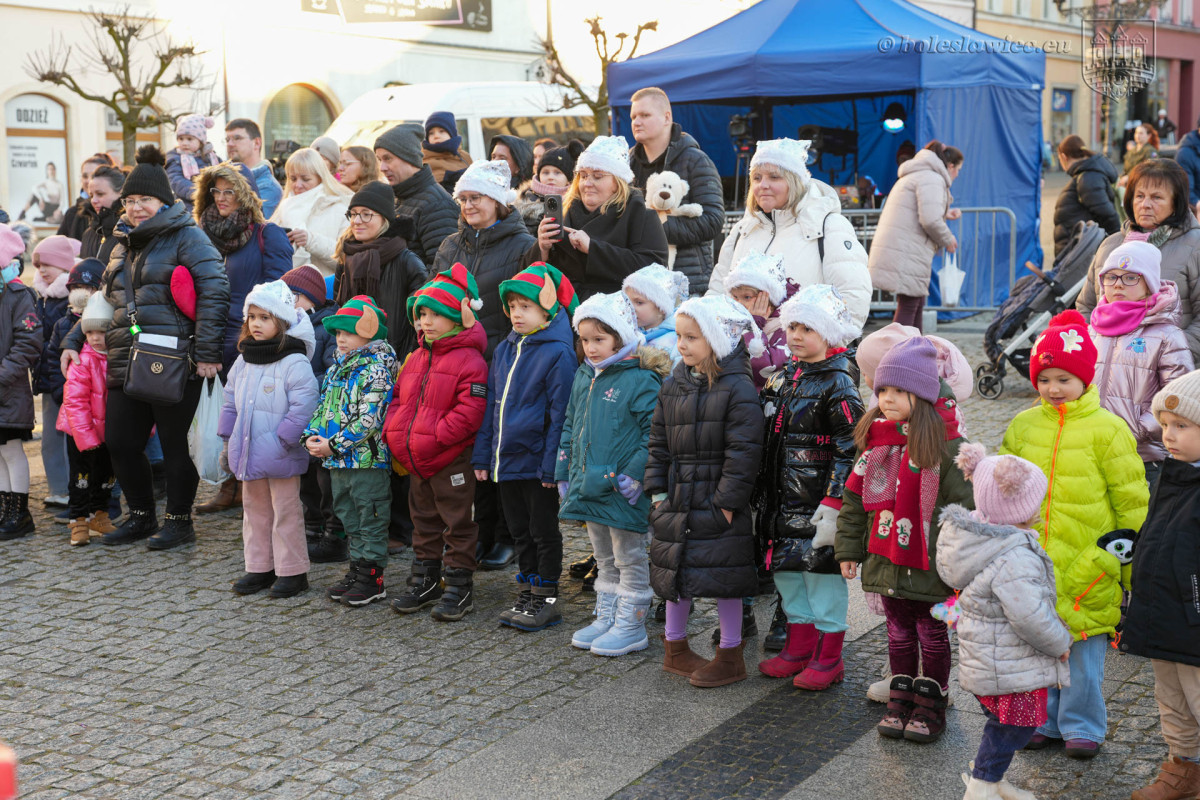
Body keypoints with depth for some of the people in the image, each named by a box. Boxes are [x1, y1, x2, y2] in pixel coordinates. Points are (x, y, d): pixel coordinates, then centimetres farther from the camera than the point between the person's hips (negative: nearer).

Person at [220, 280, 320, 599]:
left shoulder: (294, 363, -16)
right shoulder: (243, 361, 8)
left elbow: (303, 405, -20)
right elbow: (231, 399, 17)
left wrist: (283, 441, -20)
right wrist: (228, 440, 12)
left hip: (280, 456, -8)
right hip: (248, 452, 8)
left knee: (285, 513, 2)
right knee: (255, 510, 16)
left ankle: (292, 571, 12)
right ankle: (259, 568, 27)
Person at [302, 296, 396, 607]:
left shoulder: (376, 370, -14)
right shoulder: (336, 369, 13)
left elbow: (369, 419, -21)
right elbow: (324, 407, 17)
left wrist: (334, 445, -21)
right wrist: (312, 436, -1)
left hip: (367, 458, -9)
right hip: (337, 462, 9)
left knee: (370, 518, 1)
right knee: (349, 517, 16)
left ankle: (372, 578, 9)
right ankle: (357, 569, 27)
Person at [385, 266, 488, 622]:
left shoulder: (468, 360, -14)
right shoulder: (417, 360, 12)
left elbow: (471, 410, -21)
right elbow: (399, 399, 20)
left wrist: (435, 436, -24)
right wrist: (394, 432, 3)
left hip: (452, 461, -8)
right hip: (416, 461, 8)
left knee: (457, 524, 3)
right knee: (424, 521, 18)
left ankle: (459, 587, 12)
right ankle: (424, 582, 29)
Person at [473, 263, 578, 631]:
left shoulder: (558, 352, -13)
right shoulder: (505, 349, 10)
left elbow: (559, 413, -15)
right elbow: (492, 405, 13)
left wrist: (551, 464, -17)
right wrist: (482, 455, 9)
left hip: (537, 462, -7)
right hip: (505, 460, 7)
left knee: (544, 531, 5)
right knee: (520, 530, 15)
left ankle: (546, 598, 14)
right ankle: (528, 591, 27)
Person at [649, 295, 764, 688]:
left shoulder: (737, 389, -12)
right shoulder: (672, 386, 7)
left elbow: (743, 452, -15)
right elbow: (658, 443, 12)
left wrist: (726, 501, -17)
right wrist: (657, 490, 5)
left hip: (718, 505, -6)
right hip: (677, 502, 6)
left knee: (723, 579, 2)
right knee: (675, 571, 15)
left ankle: (730, 656, 16)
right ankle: (675, 648, 32)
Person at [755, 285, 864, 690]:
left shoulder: (838, 384, -13)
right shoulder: (784, 377, 11)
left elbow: (849, 452, -17)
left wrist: (833, 505, -20)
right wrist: (762, 498, 16)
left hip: (819, 505, -8)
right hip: (784, 503, 8)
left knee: (823, 575, 1)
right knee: (788, 572, 14)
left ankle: (828, 659, 14)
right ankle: (799, 649, 28)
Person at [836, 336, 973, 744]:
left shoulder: (946, 446, -15)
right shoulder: (876, 440, 4)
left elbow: (965, 504, -14)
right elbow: (854, 499, 10)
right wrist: (848, 549, 10)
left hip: (930, 564, -5)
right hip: (886, 558, 5)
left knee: (932, 634, 10)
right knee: (899, 632, 16)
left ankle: (930, 706, 24)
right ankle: (900, 701, 29)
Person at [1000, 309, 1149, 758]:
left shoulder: (1107, 430, -5)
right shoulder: (1023, 426, 6)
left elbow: (1131, 501, -1)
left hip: (1087, 566, -3)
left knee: (1084, 653, 7)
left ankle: (1083, 726, 22)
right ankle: (1043, 720, 28)